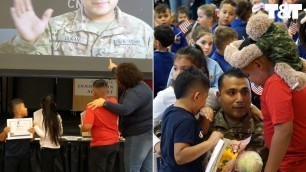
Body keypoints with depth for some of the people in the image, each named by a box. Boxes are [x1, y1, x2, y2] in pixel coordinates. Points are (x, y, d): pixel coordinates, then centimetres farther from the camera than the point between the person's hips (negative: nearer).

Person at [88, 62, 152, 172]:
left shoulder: (136, 92, -22)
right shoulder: (139, 84, 9)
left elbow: (124, 110, -37)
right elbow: (127, 74, 30)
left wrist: (104, 103, -28)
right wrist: (114, 68, 49)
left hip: (140, 134, -10)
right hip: (147, 131, 10)